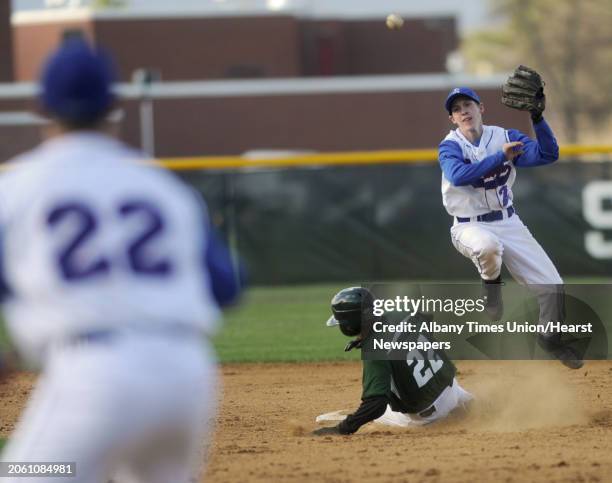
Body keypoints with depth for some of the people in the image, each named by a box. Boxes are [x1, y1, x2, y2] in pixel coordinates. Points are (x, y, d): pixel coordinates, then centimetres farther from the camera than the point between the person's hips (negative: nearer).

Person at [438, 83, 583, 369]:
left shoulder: (505, 137, 0)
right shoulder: (450, 147, -8)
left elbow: (548, 155, -12)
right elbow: (458, 175, -30)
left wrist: (537, 118, -25)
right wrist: (501, 157, -32)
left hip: (508, 222, 4)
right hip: (471, 227, -4)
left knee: (552, 285, -5)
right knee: (488, 246, -42)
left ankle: (550, 340, 23)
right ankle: (491, 282, -5)